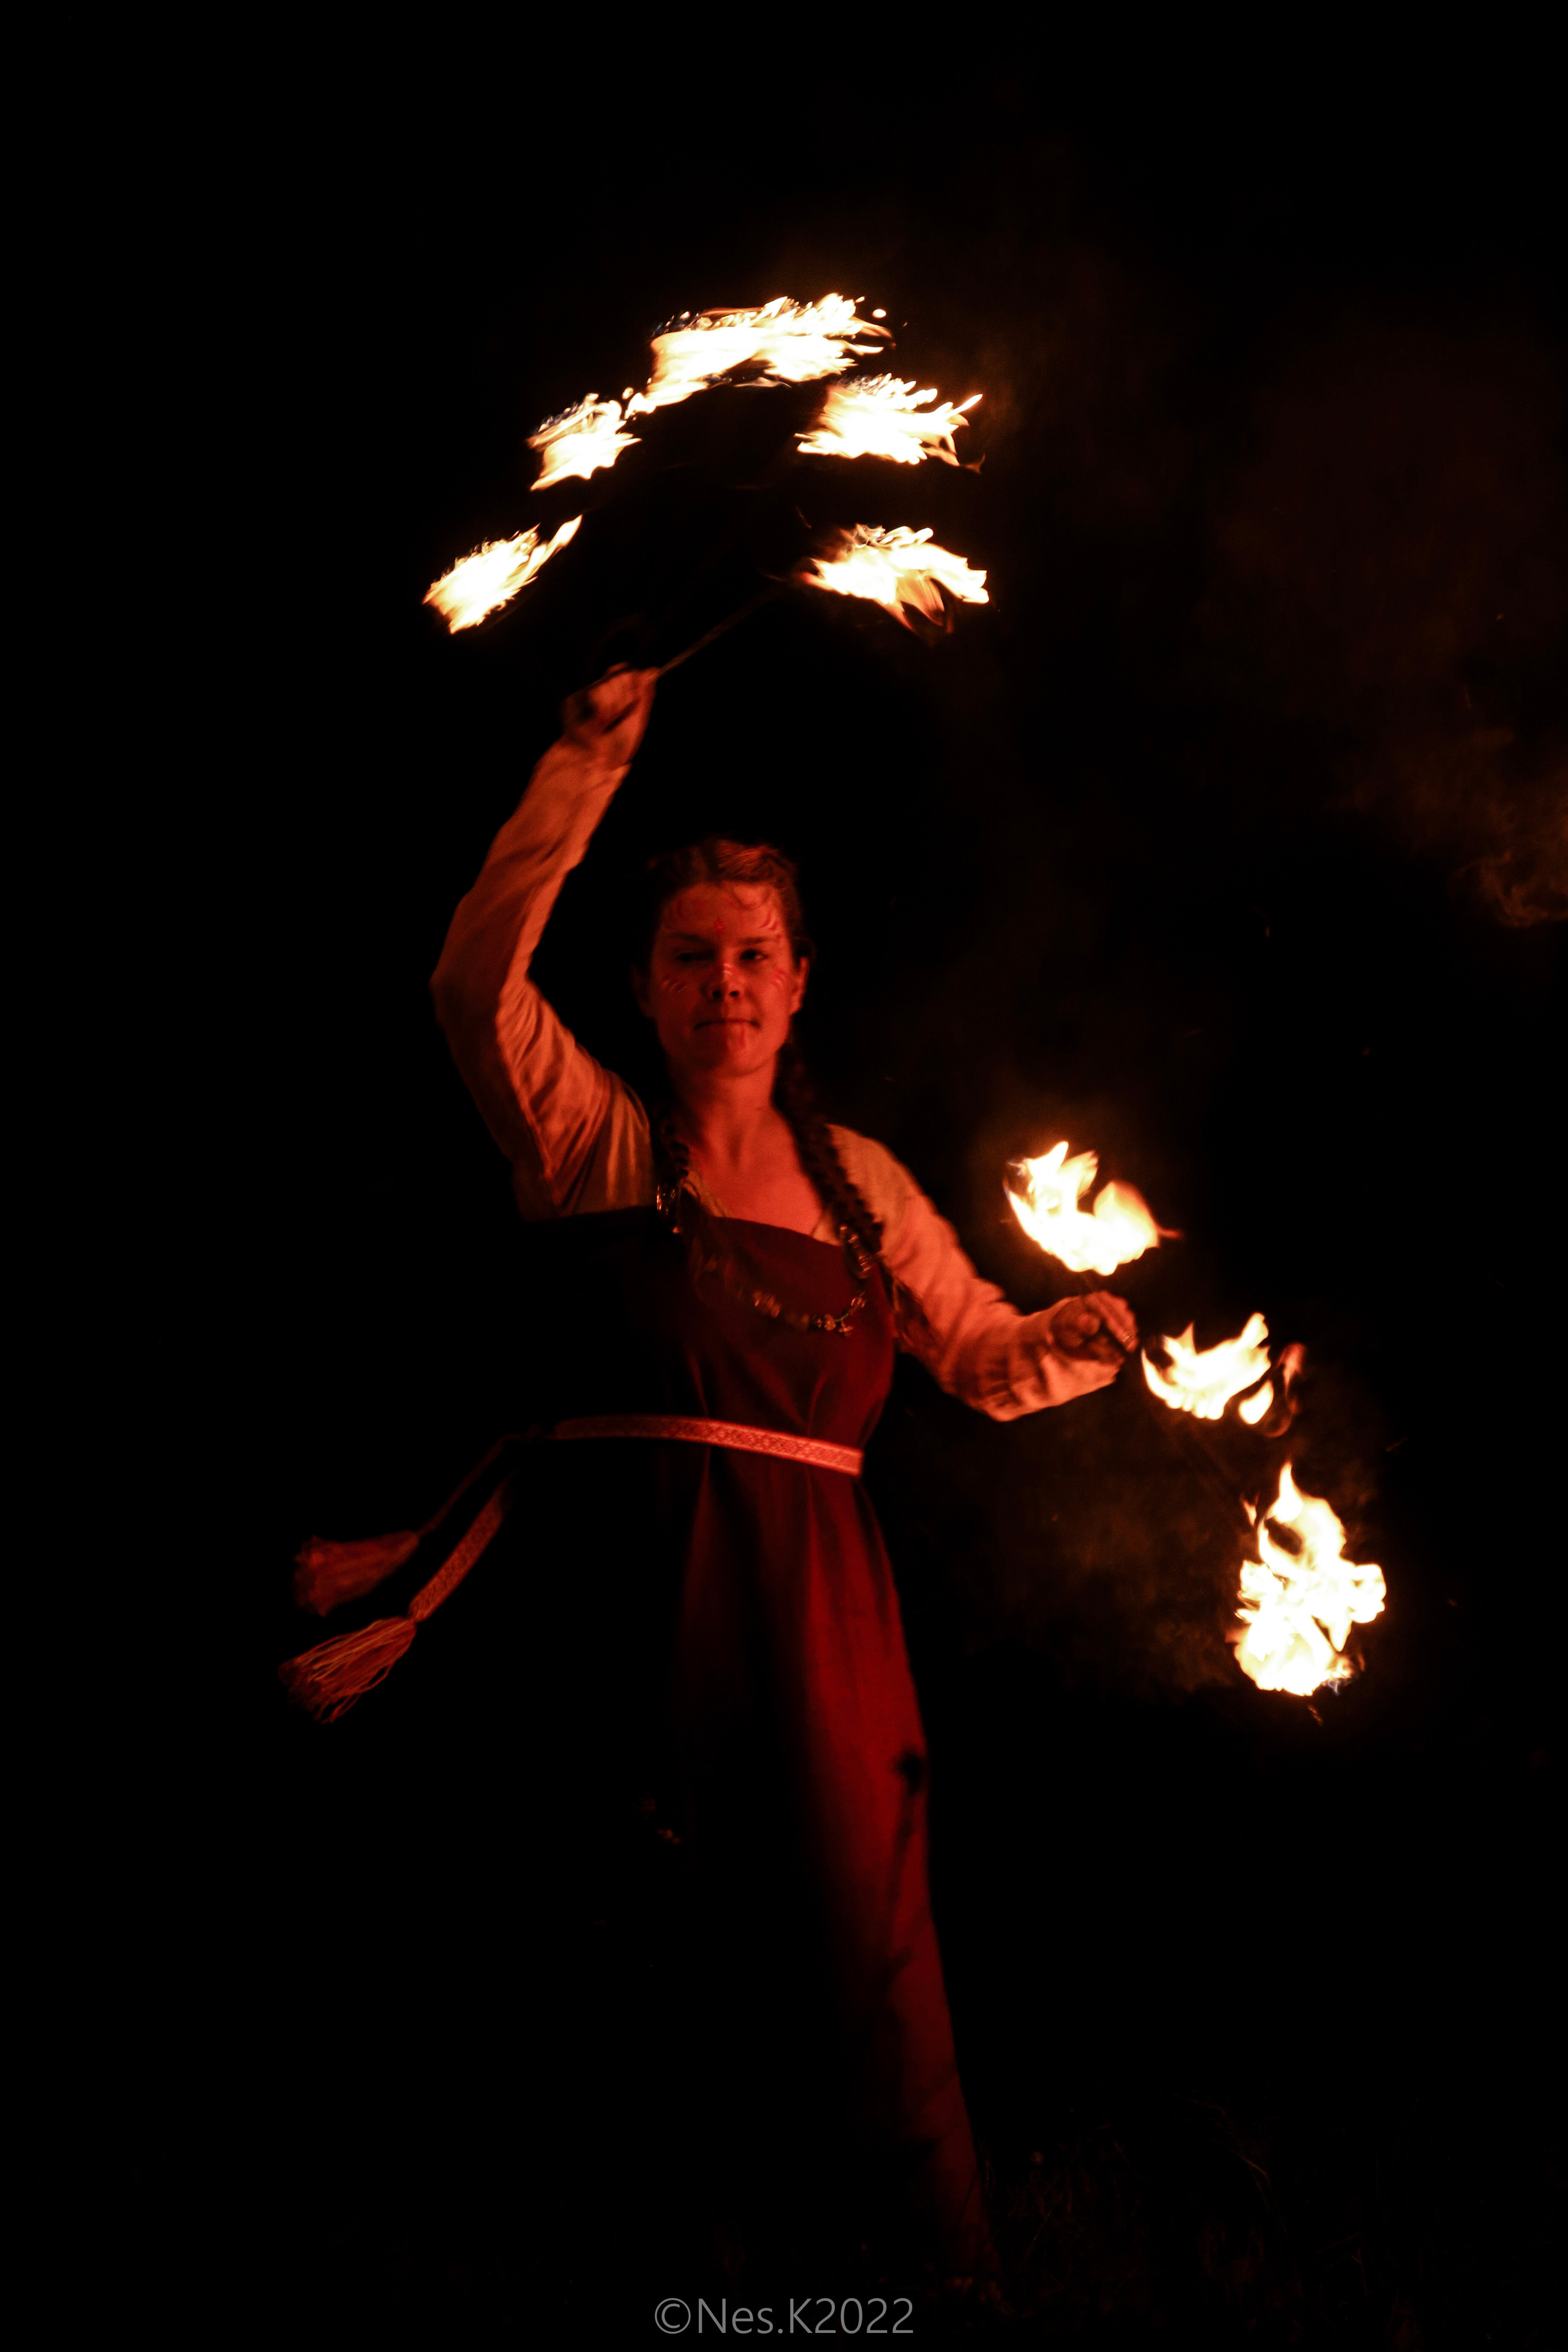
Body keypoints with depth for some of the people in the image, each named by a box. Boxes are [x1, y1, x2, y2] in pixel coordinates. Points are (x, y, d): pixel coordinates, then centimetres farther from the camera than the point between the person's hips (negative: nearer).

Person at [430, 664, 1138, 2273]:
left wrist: (1088, 1334, -1)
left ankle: (945, 2263, 13)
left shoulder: (858, 1180, 15)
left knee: (862, 1964, -2)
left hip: (814, 1612, 2)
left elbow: (991, 1362, 21)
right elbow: (477, 982, -10)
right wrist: (587, 768, -13)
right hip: (632, 1595, -2)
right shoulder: (602, 1147, 6)